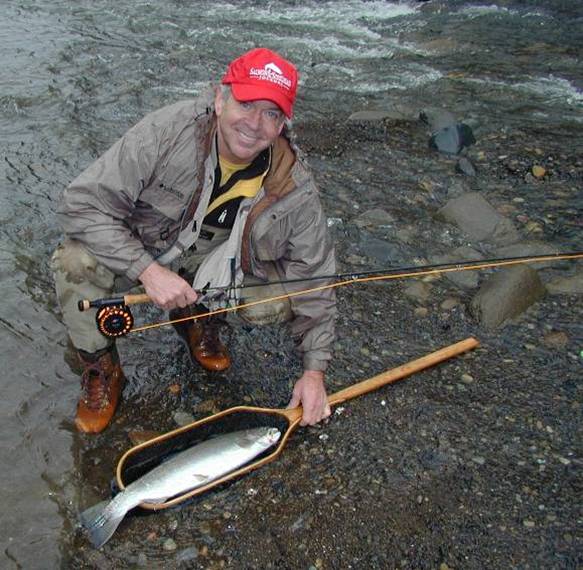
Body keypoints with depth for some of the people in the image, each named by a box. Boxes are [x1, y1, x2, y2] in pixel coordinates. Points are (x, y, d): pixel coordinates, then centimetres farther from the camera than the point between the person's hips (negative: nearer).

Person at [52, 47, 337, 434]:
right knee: (76, 263, -30)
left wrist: (315, 370, -14)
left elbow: (315, 278, -11)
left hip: (216, 260, 2)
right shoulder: (168, 130, -29)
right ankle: (100, 367, -1)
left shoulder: (295, 188, -21)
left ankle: (200, 318, 11)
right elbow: (83, 204, -26)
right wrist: (149, 271, -36)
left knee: (279, 302, -22)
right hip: (141, 249, -1)